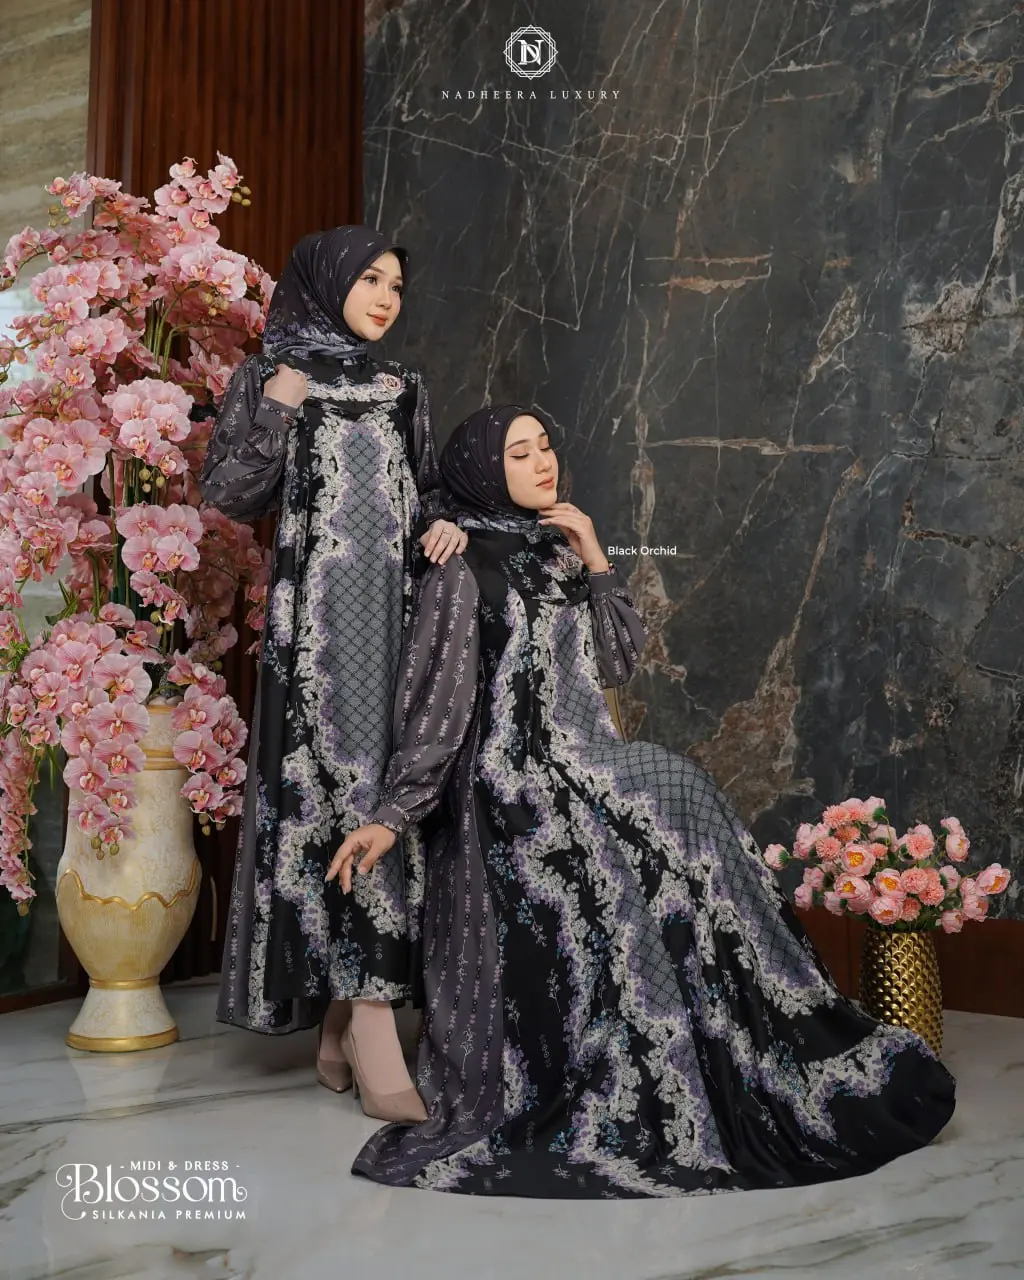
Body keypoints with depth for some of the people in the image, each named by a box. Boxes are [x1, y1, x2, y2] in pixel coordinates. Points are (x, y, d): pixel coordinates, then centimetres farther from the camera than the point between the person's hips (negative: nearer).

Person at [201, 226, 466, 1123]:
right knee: (347, 783, -14)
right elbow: (227, 495, 0)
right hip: (319, 615, -5)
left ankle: (338, 1028, 12)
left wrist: (442, 523, 3)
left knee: (388, 784, 2)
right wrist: (273, 413, -12)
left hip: (396, 610, 5)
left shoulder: (401, 387, 19)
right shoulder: (271, 374, 6)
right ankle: (378, 1049, -14)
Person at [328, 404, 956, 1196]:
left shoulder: (557, 554, 17)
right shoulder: (463, 571, -5)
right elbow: (435, 705, -8)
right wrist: (392, 816, -15)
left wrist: (596, 562, 3)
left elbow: (619, 661, 12)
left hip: (584, 765, 7)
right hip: (517, 778, -7)